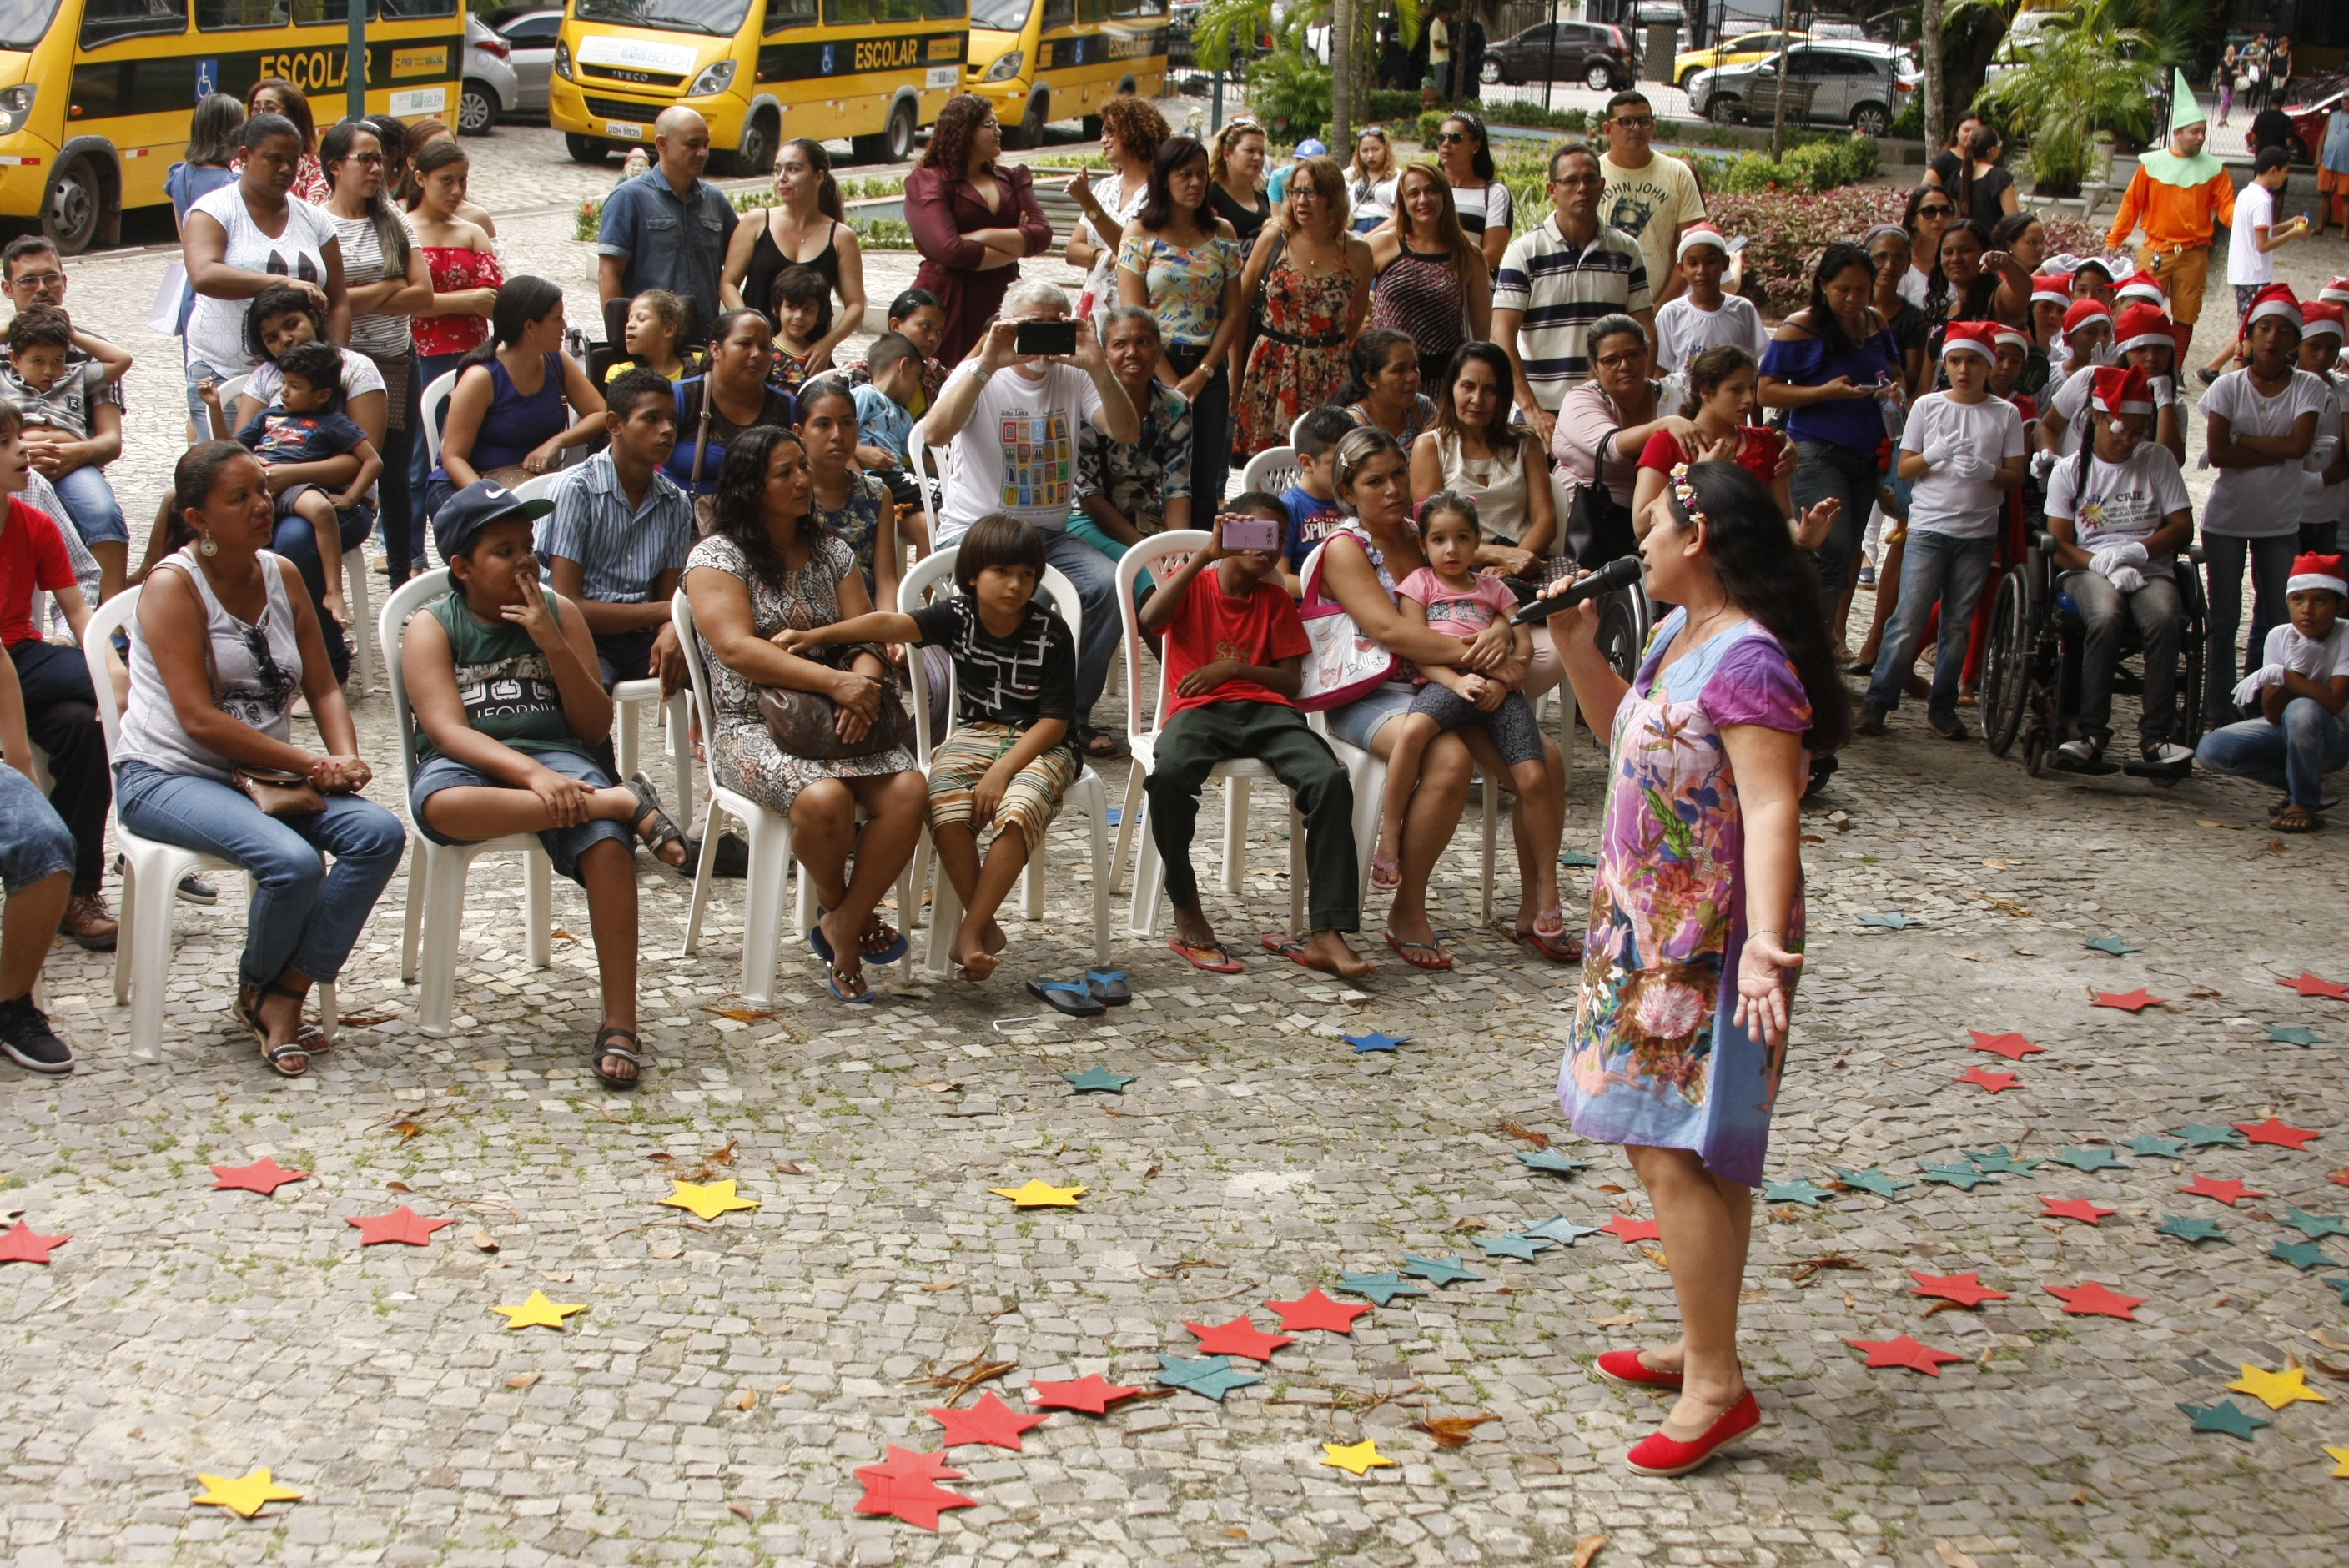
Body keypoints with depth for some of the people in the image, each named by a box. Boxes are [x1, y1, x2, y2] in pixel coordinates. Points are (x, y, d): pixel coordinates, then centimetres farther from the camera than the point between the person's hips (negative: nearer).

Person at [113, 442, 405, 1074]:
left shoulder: (282, 576, 9)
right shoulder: (173, 585, -11)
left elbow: (324, 689, 10)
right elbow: (200, 720, -19)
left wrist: (345, 758, -12)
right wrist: (311, 765, -19)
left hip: (264, 776, 7)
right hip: (167, 778, -7)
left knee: (379, 832, -20)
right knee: (293, 861, -31)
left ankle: (285, 997, -12)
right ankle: (257, 992, 0)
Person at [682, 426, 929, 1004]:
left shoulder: (830, 553, 16)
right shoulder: (717, 556, -1)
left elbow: (868, 634, 8)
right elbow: (737, 648, -15)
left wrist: (864, 686, -17)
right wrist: (835, 681, -22)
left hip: (838, 719, 5)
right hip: (752, 727, -5)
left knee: (909, 791, -25)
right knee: (823, 798, -35)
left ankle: (842, 928, -13)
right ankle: (839, 909, -2)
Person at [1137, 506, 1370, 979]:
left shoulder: (1275, 600, 22)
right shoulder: (1192, 585, 12)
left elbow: (1292, 681, 14)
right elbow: (1150, 619, -12)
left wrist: (1233, 668, -2)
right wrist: (1204, 555, -14)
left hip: (1265, 709, 3)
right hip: (1199, 710, -3)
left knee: (1330, 779, -28)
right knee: (1169, 773, -39)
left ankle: (1327, 935, -31)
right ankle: (1187, 915, -18)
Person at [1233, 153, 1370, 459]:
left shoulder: (1356, 253, -1)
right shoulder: (1274, 237, -2)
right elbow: (1239, 304, 3)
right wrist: (1235, 368, 3)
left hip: (1328, 376, 0)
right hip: (1270, 367, 0)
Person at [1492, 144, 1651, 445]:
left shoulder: (1626, 250, 9)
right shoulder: (1525, 251, -1)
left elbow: (1644, 332, 8)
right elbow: (1502, 336, -7)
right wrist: (1531, 409, -18)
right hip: (1544, 413, -2)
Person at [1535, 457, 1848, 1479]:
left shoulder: (1747, 659, -21)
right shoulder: (1682, 633, 9)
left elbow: (1771, 809, -30)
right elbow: (1625, 732, 27)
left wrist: (1763, 942, -40)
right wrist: (1578, 651, 12)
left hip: (1708, 943, -10)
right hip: (1653, 931, 10)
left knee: (1672, 1153, -11)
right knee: (1693, 1151, 16)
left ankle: (1716, 1386, -5)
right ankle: (1701, 1347, 26)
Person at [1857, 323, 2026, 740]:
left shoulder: (2005, 414, 5)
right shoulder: (1928, 406, 5)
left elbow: (2016, 478, 3)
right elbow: (1905, 469, 5)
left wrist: (1988, 471, -17)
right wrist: (1934, 455, -15)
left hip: (1978, 533, 1)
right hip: (1928, 528, -1)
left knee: (1959, 623, 4)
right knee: (1909, 620, -7)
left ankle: (1942, 705, 13)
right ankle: (1879, 701, -2)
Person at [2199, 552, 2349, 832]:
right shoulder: (2280, 636, -10)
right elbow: (2272, 716, -15)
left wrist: (2281, 674, -34)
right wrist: (2296, 667, -29)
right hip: (2283, 733, 5)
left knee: (2302, 711, -40)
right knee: (2210, 750, -19)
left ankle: (2305, 802, -16)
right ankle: (2300, 783, 2)